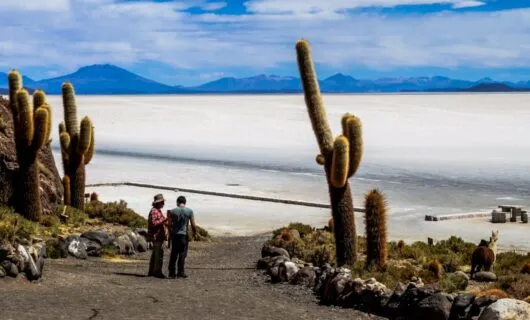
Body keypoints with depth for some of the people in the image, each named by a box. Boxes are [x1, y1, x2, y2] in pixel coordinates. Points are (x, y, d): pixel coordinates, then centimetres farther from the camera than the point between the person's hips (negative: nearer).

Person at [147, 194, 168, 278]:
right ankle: (157, 271, -14)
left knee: (155, 254, 13)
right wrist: (164, 220, -26)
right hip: (156, 236, -11)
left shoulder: (158, 211, 19)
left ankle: (152, 272, 17)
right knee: (159, 254, -13)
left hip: (159, 236, 11)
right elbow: (153, 223, -22)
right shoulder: (154, 211, -14)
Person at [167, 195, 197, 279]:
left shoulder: (172, 211, -1)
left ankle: (172, 272, 10)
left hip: (174, 235, 2)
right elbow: (193, 225, -3)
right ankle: (180, 272, 1)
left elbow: (169, 224, -3)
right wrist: (194, 233, 14)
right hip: (184, 235, -2)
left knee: (173, 254, 10)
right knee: (182, 254, 4)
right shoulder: (189, 211, -3)